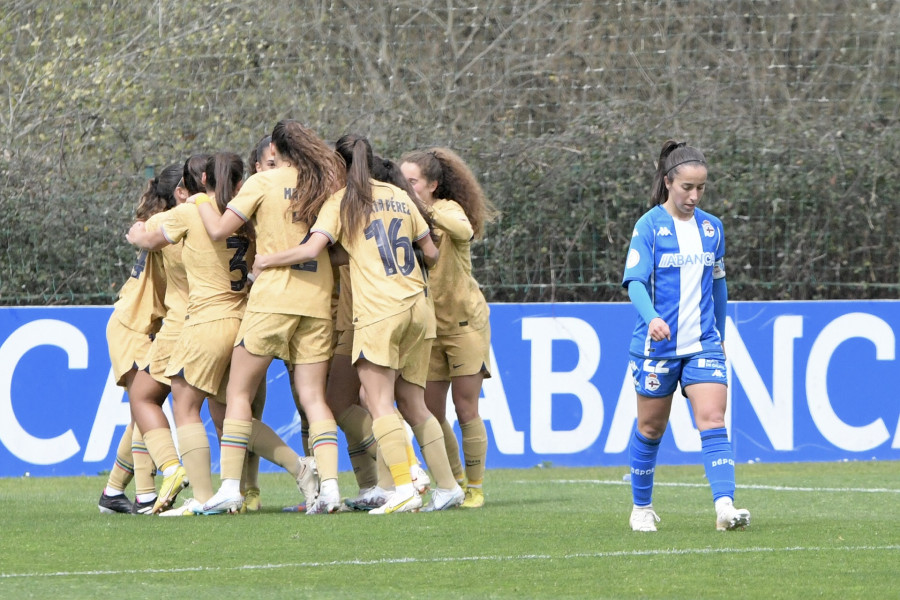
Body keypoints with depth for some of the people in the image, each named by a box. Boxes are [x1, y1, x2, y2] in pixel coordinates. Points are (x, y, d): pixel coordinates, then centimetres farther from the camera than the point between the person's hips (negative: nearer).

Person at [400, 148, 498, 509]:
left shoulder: (448, 208, -11)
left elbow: (464, 230, -34)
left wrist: (423, 210, -44)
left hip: (464, 321, -4)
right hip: (427, 326, 4)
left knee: (465, 409, -5)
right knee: (431, 412, 1)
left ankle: (475, 488, 5)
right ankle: (455, 482, 17)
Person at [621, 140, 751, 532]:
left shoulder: (711, 228, 7)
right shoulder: (649, 226, -7)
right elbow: (635, 281, -16)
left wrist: (720, 334, 23)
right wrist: (652, 318, -35)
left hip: (703, 345, 3)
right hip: (657, 345, -3)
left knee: (713, 422, -12)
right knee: (651, 428, 10)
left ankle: (725, 507, -23)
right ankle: (641, 508, 27)